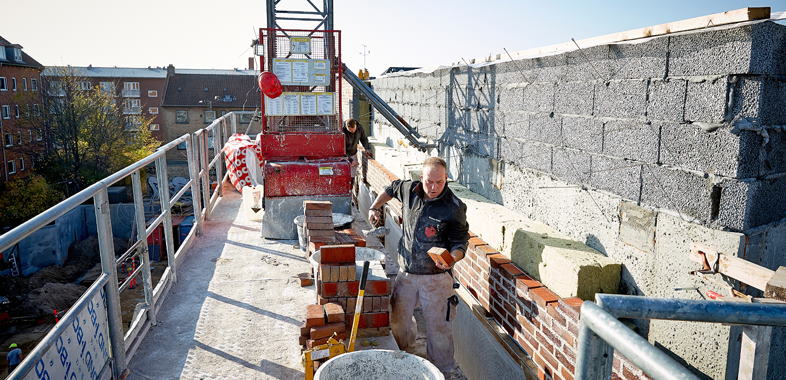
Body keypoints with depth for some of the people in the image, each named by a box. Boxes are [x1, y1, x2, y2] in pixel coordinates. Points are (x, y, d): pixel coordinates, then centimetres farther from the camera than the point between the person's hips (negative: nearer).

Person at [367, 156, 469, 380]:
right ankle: (402, 353, 47)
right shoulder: (409, 190, -4)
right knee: (398, 319, 17)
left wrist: (451, 258, -31)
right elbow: (391, 189, 20)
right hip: (407, 274, 4)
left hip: (436, 278, -4)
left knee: (437, 326, 2)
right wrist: (374, 207, 16)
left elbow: (460, 243, -11)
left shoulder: (455, 208, -16)